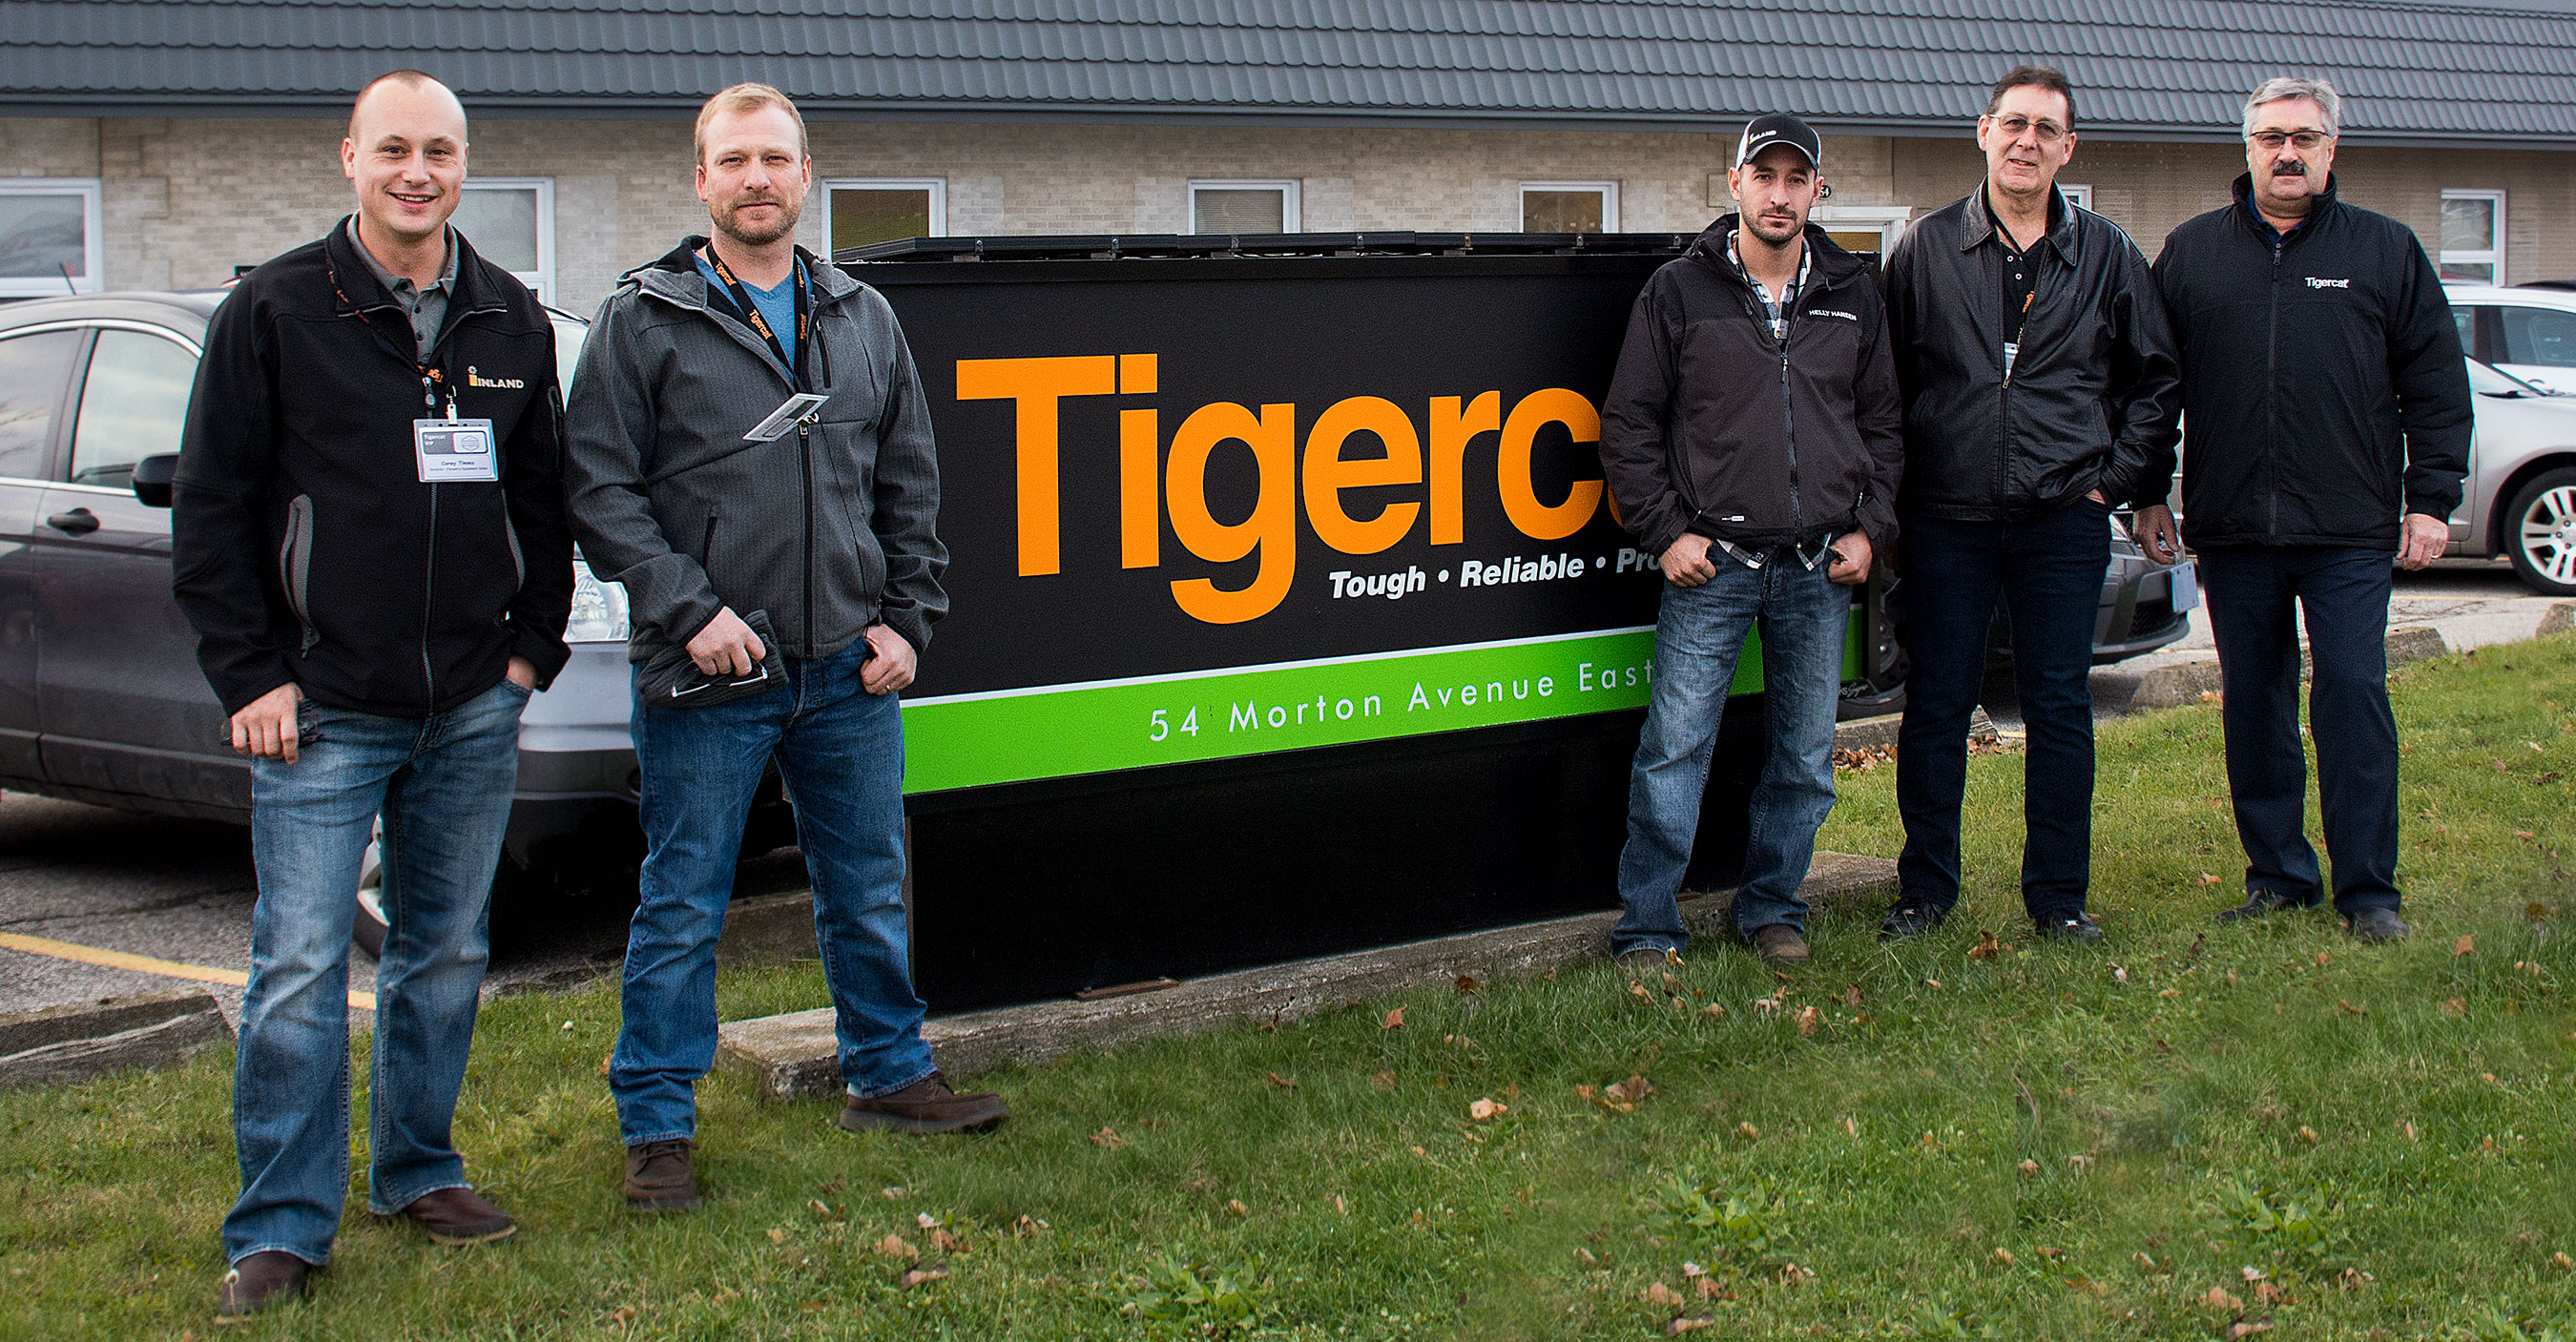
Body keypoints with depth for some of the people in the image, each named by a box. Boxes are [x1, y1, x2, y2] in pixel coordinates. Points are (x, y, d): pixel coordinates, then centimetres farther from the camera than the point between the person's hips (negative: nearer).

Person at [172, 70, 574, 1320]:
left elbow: (544, 498, 16)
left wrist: (532, 646, 7)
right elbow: (211, 507, -3)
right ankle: (282, 1229, 4)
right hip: (321, 708, -4)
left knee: (445, 955, 12)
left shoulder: (512, 321, 8)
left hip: (473, 707, 4)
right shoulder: (274, 311, -4)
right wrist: (251, 676, -8)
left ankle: (419, 1171, 27)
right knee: (299, 970, -4)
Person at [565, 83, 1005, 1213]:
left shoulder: (863, 320, 12)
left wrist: (906, 620, 6)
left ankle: (888, 1076, 31)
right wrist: (687, 610, -15)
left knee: (869, 891, 15)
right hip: (707, 674, -4)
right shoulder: (644, 320, -2)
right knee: (683, 908, 2)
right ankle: (656, 1126, 11)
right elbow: (599, 490, -6)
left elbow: (909, 487, 16)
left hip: (851, 671, 4)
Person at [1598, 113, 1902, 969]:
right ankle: (1647, 927, 3)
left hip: (1820, 568, 3)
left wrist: (1870, 528, 6)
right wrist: (1665, 531, -5)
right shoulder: (1678, 292, 1)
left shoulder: (1852, 296, 10)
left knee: (1807, 757, 9)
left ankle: (1773, 908, 24)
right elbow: (1628, 424, 3)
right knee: (1675, 746, -6)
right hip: (1712, 560, -3)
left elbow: (1881, 422, 17)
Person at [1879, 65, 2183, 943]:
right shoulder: (1927, 249, 5)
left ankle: (2058, 895, 13)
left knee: (2059, 706, 4)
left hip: (2066, 518, 1)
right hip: (1946, 521, 0)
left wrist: (2136, 484, 6)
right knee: (1936, 706, 4)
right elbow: (1886, 378, 8)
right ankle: (1925, 890, 14)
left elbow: (2153, 377, 14)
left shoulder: (2106, 255, 7)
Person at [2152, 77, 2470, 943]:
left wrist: (2431, 499, 0)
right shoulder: (2191, 252, 10)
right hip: (2232, 530, 2)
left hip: (2351, 533, -2)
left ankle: (2368, 889, 2)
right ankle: (2277, 876, 18)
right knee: (2253, 705, 7)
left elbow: (2436, 385, 6)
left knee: (2354, 695, -5)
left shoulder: (2386, 252, 6)